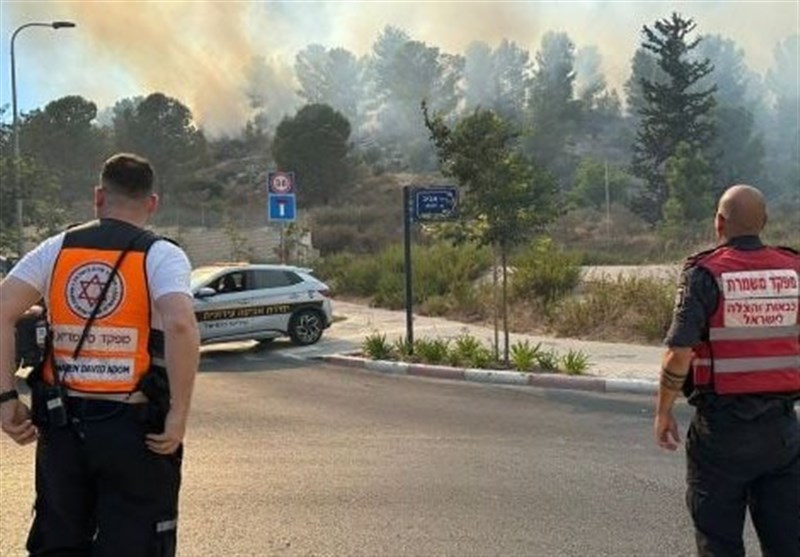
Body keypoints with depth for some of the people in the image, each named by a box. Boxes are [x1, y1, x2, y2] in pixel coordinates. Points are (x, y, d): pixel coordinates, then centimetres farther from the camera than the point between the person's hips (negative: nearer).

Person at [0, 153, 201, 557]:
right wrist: (179, 414, -17)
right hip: (135, 428, -3)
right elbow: (181, 326, -24)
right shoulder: (161, 255, -6)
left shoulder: (56, 249, 5)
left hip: (61, 424, 4)